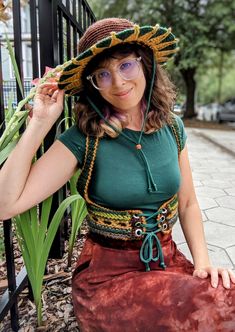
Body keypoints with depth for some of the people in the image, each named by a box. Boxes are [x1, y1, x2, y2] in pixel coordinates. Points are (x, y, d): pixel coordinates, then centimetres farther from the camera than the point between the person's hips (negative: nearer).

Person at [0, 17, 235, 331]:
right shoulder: (82, 139, -12)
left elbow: (188, 204, 8)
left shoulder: (172, 128, 0)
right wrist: (40, 123, -19)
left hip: (168, 260, 5)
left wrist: (202, 261, -5)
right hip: (107, 274, -4)